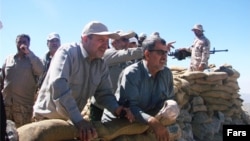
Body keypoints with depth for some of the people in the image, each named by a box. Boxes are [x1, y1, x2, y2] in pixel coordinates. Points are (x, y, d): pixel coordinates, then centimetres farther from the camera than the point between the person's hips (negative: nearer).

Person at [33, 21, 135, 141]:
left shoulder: (101, 65, -2)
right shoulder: (67, 52, -20)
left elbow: (104, 93, 1)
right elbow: (58, 86, -34)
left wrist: (116, 109, -21)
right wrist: (78, 120, -41)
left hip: (72, 119, 6)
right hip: (48, 117, -6)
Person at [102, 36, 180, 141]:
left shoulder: (167, 73, -2)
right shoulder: (131, 74, -19)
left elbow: (170, 98, 6)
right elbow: (130, 106, -27)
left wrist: (169, 104, -18)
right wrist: (152, 121, -40)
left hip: (146, 125, 6)